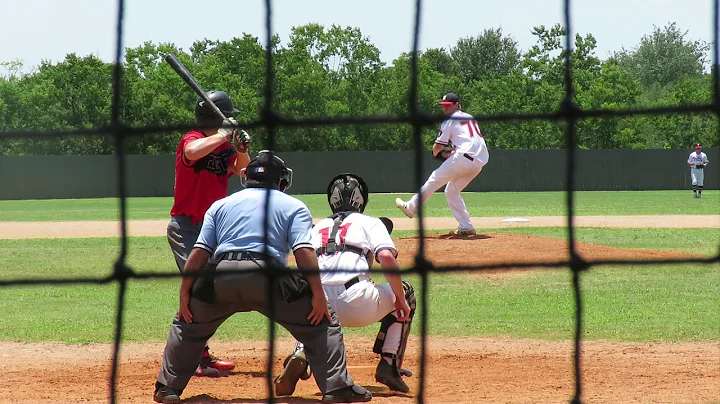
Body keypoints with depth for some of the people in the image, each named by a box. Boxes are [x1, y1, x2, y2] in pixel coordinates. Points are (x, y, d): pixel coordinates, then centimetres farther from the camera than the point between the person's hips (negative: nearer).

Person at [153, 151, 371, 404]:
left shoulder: (220, 205, 25)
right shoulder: (294, 207, 17)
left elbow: (200, 252, 14)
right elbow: (304, 252, 0)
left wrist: (185, 293, 15)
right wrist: (318, 295, -3)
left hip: (220, 277, 3)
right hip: (268, 276, -3)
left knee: (188, 324, 28)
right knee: (322, 322, 10)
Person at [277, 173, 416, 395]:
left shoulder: (318, 227, 29)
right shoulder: (369, 222, 15)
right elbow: (386, 257, -2)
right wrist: (401, 300, 3)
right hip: (357, 304, -4)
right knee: (404, 292, 25)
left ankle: (301, 352, 4)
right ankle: (390, 366, 15)